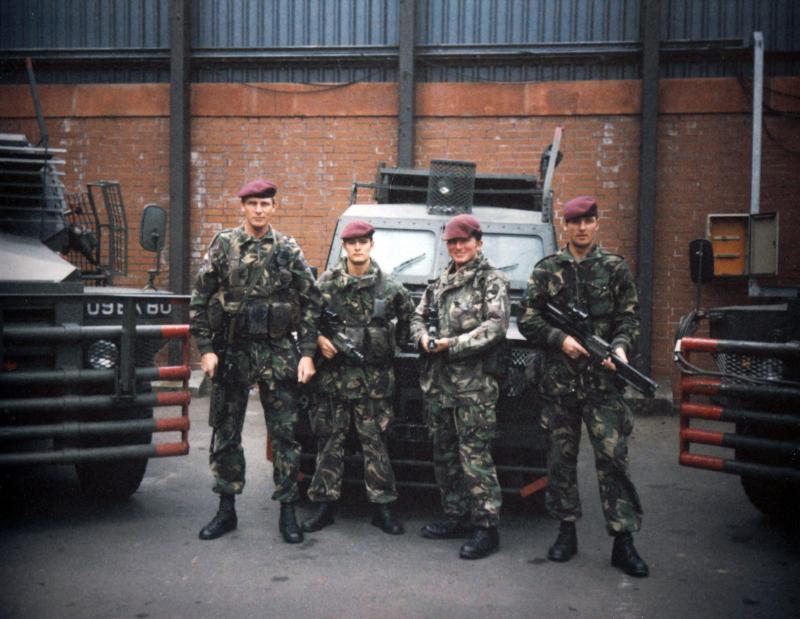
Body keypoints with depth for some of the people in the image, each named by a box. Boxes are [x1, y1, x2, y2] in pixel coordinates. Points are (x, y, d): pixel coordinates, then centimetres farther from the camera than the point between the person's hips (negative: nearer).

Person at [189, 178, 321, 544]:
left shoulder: (289, 250, 3)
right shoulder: (223, 245, 2)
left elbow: (311, 302, 4)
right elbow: (199, 300, 3)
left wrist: (307, 353, -3)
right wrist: (206, 349, -4)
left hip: (277, 353, -1)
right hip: (231, 352, 1)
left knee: (284, 433, 2)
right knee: (225, 433, 8)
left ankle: (288, 511, 13)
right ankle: (226, 510, 22)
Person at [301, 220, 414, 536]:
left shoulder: (389, 286, 1)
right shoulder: (327, 281, 2)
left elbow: (408, 317, 16)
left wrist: (395, 343, 9)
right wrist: (318, 338, -8)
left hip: (374, 377, 0)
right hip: (334, 372, 1)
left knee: (375, 441, 3)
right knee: (330, 439, 6)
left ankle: (382, 506, 12)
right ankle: (324, 504, 15)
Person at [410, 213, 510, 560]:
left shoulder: (492, 280, -3)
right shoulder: (441, 281, 17)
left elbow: (496, 326, -14)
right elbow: (419, 316, 22)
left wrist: (452, 345, -18)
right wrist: (423, 338, -1)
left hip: (474, 384, -7)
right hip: (438, 382, 7)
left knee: (474, 455, -8)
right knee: (444, 454, 13)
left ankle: (486, 528, -2)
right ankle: (455, 517, 25)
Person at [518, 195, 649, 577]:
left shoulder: (614, 269, 7)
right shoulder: (547, 270, 7)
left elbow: (629, 318, 5)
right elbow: (528, 320, 5)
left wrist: (621, 347, -15)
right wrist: (561, 340, -10)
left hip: (602, 380, -1)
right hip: (558, 382, 1)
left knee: (613, 457, -5)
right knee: (561, 459, 8)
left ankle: (623, 541, 1)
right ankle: (567, 531, 21)